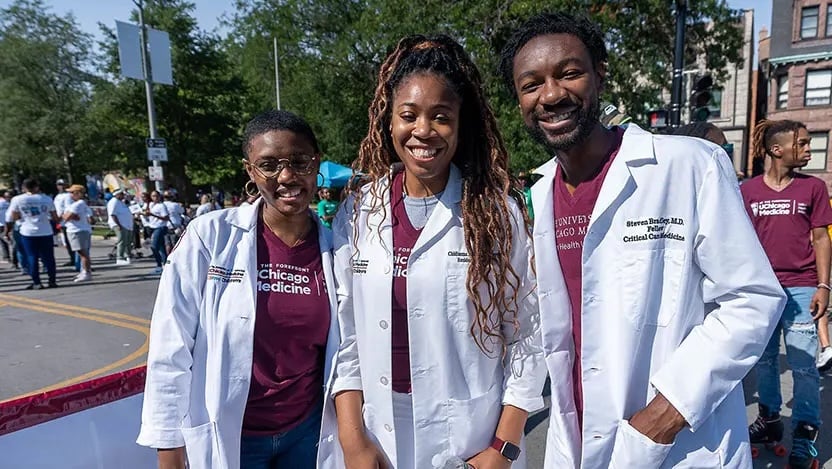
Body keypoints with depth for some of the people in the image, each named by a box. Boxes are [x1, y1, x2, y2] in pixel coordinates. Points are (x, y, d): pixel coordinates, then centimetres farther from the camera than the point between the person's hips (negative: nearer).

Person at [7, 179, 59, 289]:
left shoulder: (17, 199, -2)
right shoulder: (47, 199, 0)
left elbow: (14, 217, 1)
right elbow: (55, 217, 3)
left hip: (28, 232, -1)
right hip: (45, 232, 1)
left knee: (32, 258, 7)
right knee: (48, 257, 9)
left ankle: (37, 283, 6)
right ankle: (52, 281, 11)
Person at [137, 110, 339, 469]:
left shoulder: (336, 247, -6)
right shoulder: (210, 236, -14)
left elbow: (344, 349, 2)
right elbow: (172, 346, -11)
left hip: (307, 430, 3)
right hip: (225, 437, -2)